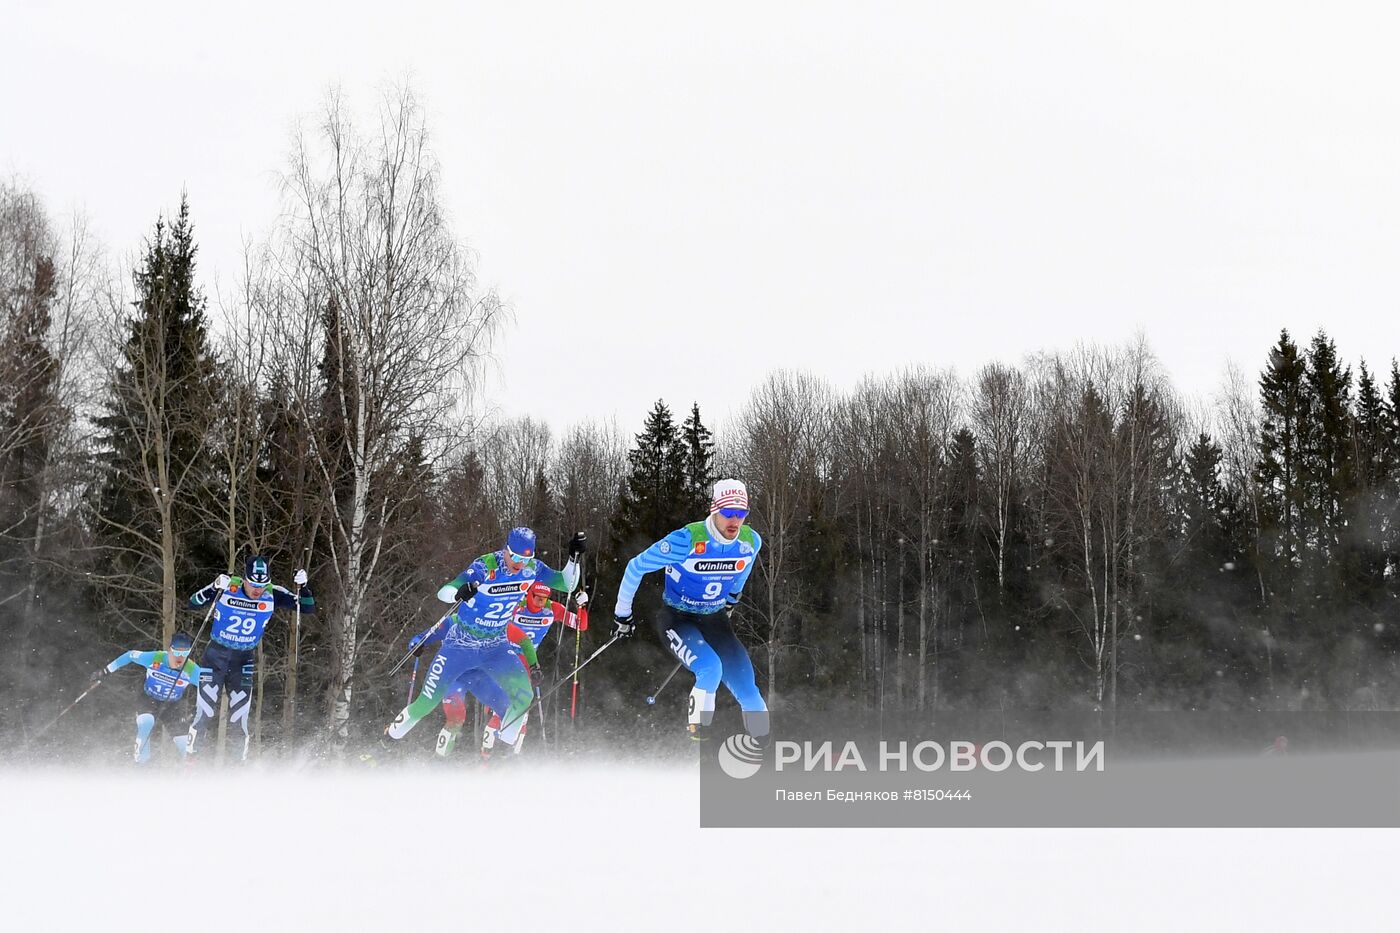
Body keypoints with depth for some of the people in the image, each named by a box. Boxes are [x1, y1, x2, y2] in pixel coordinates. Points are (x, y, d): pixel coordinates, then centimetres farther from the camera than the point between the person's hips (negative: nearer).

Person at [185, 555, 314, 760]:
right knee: (204, 712, -1)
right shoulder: (226, 588, -16)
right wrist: (214, 588, -34)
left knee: (239, 718, 3)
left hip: (245, 659, 1)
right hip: (216, 656, -1)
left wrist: (302, 587, -26)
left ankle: (240, 761, 16)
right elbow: (192, 604, -19)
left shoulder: (273, 595, -12)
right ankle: (191, 752, 14)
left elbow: (308, 608, -8)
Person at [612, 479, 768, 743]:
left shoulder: (751, 542, -10)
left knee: (747, 689, -10)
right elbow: (636, 567, -13)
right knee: (710, 669, -32)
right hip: (676, 619, -4)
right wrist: (622, 615, -4)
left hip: (714, 620, 4)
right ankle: (697, 732, -12)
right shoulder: (687, 540, -25)